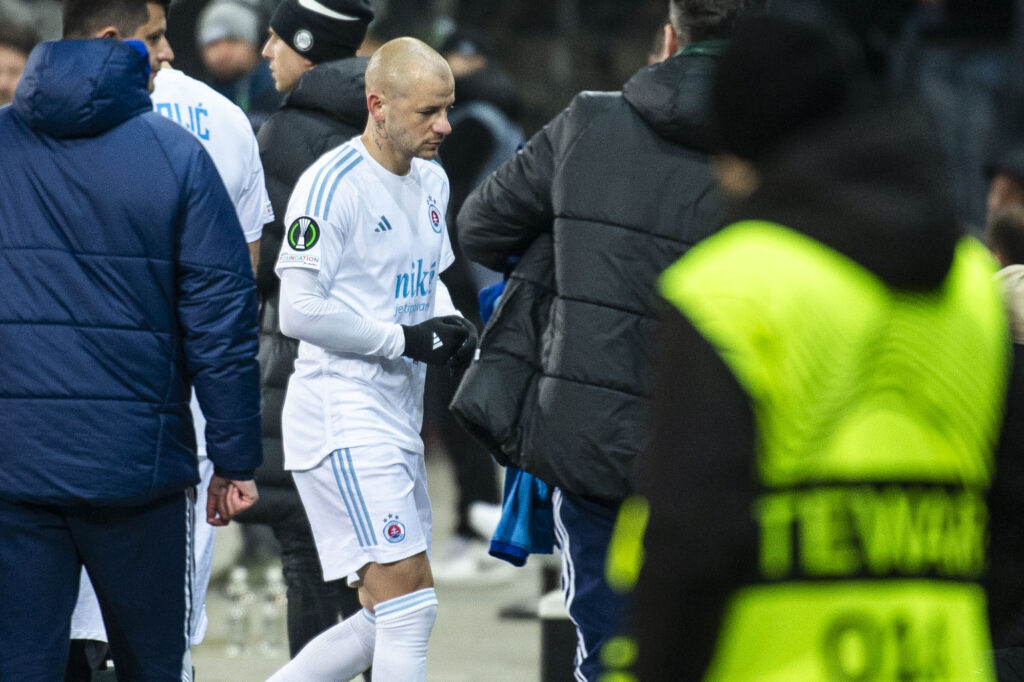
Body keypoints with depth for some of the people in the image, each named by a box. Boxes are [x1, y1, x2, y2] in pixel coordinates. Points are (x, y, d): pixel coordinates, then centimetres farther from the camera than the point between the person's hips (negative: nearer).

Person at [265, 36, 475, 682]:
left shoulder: (432, 181, 12)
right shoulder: (332, 185, -15)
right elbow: (300, 312, -18)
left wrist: (456, 330, 6)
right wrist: (405, 340, -16)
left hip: (397, 418, 9)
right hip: (342, 416, -9)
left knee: (387, 620, 11)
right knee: (410, 605, -14)